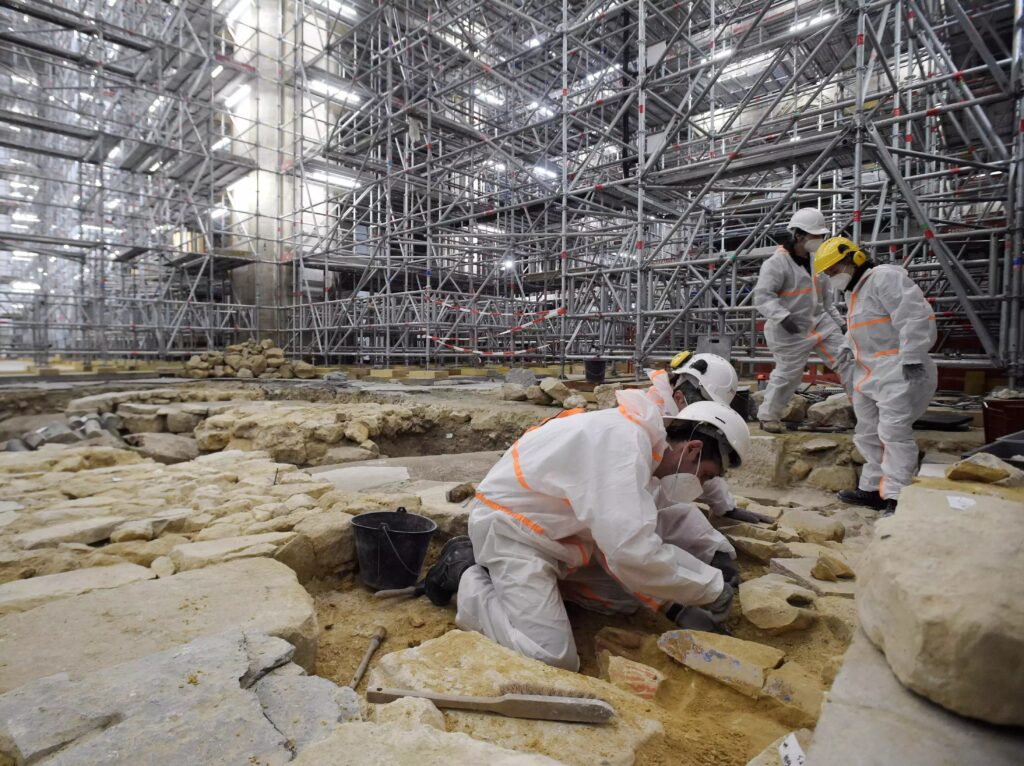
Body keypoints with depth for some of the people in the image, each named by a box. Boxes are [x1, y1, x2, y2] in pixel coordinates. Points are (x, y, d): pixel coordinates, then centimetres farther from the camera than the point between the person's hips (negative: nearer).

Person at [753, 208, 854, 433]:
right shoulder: (777, 263, -17)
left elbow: (825, 297, 19)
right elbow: (762, 296, -23)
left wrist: (838, 321, 19)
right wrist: (783, 316, -35)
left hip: (819, 322, 7)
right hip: (791, 330, -7)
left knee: (846, 359, 1)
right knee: (788, 374, 1)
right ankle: (768, 416, 19)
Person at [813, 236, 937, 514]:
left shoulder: (885, 277, -11)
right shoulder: (856, 290, 20)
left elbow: (915, 316, -22)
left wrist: (912, 356, -26)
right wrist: (848, 346, 10)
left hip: (899, 371, -11)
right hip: (871, 373, 11)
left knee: (894, 432, -14)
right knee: (868, 433, 14)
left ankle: (897, 498, -13)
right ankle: (873, 489, 23)